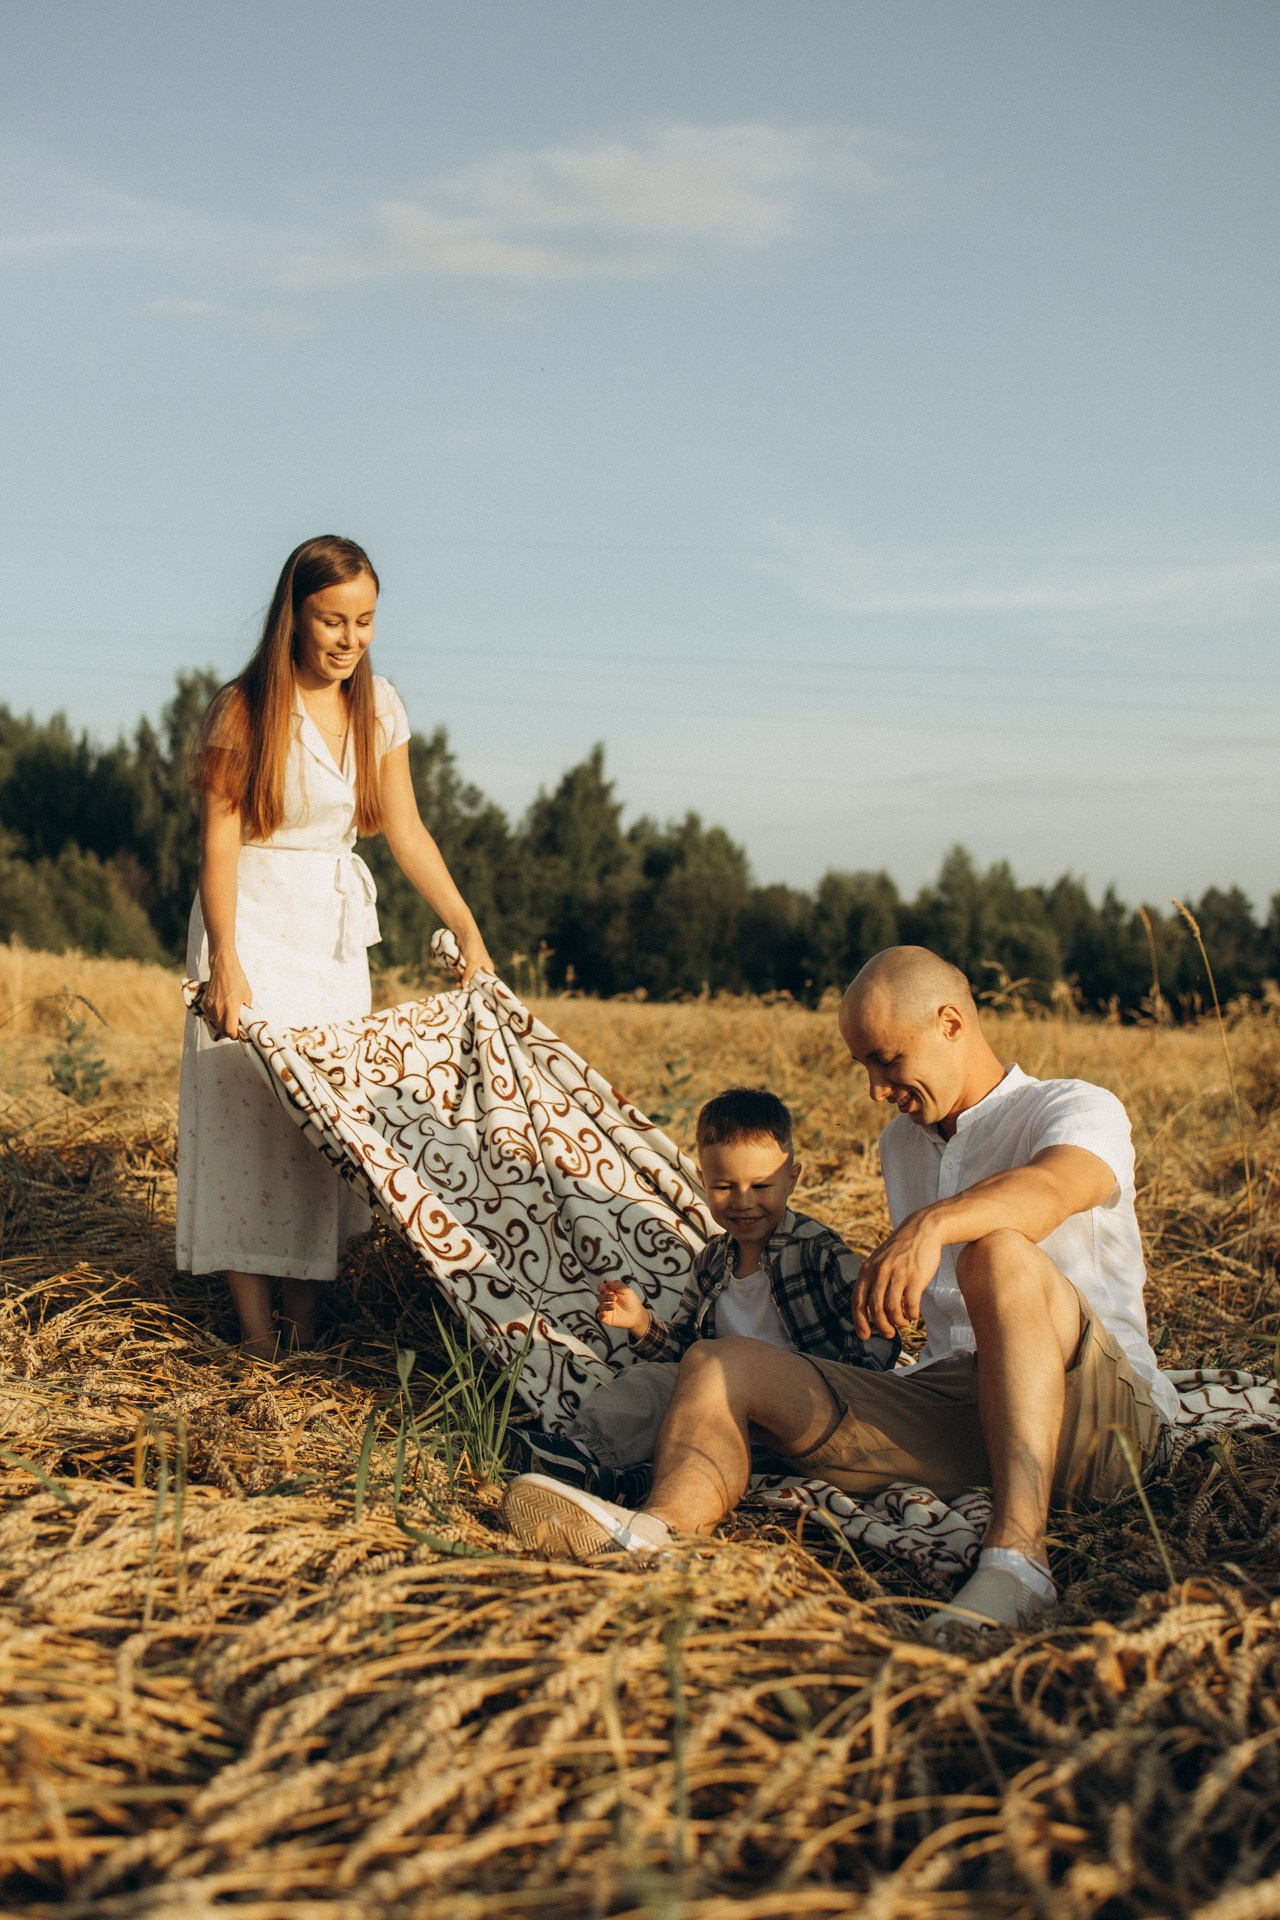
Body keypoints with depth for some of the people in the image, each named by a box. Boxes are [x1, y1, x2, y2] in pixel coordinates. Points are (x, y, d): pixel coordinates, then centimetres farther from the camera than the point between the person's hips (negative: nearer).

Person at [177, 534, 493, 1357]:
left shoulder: (378, 707, 3)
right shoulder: (244, 708, -12)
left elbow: (407, 831, 8)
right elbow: (219, 842, -14)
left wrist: (469, 929, 5)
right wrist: (224, 963, -22)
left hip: (334, 927, 5)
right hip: (254, 921, -5)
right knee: (246, 1114, -5)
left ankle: (307, 1321, 11)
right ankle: (256, 1331, 0)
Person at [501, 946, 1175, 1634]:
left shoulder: (1079, 1111, -1)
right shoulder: (901, 1144, 23)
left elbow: (1048, 1190, -27)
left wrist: (934, 1223, -45)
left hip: (1101, 1411, -6)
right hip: (943, 1407, 6)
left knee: (999, 1253, -36)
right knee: (720, 1365, -10)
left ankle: (1017, 1553, -45)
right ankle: (660, 1529, -43)